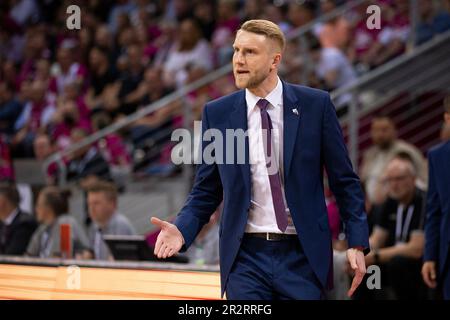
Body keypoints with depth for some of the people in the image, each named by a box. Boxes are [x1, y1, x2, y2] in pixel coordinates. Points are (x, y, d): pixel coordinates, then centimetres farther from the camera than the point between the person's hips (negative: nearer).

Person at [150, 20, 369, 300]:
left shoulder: (314, 105, 0)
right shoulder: (217, 114, 3)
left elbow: (345, 180, 4)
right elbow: (206, 190, 9)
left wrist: (357, 243, -4)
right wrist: (182, 230, -9)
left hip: (302, 256, -1)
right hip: (246, 256, 1)